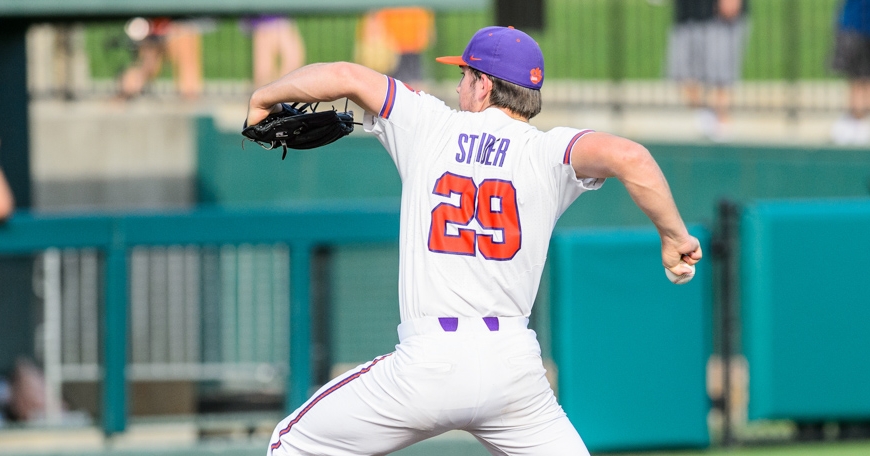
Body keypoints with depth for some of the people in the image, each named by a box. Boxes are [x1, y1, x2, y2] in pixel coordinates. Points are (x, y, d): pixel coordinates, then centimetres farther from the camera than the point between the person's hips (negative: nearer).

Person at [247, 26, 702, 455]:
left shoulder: (432, 126, 7)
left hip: (426, 363, -2)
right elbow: (627, 157, -14)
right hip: (514, 362, 2)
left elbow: (344, 76, 5)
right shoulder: (547, 152, 4)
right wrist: (673, 235, -3)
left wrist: (263, 99, 21)